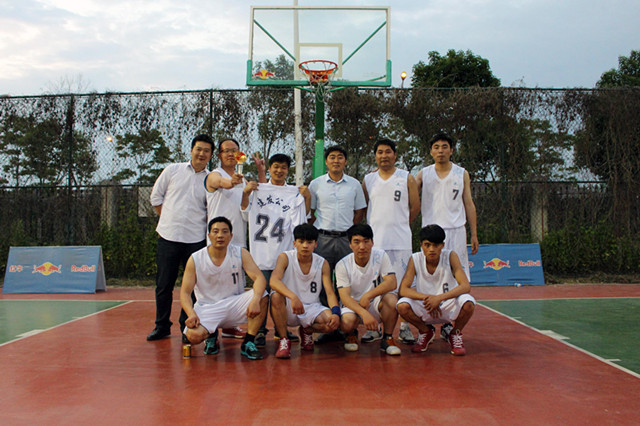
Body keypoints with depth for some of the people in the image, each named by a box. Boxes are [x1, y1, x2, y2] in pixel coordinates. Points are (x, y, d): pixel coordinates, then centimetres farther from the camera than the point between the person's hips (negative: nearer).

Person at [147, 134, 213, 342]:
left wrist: (197, 223, -3)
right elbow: (156, 196, 13)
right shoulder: (173, 170, 6)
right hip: (168, 236, 0)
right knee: (164, 284, 7)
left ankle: (187, 327, 15)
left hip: (196, 239, 0)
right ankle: (162, 326, 20)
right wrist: (167, 219, 10)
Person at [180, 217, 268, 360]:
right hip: (207, 308, -1)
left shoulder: (240, 254, -6)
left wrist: (255, 299, -38)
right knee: (193, 336, -31)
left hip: (234, 305, 1)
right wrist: (191, 313, -28)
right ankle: (211, 336, 8)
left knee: (262, 296, -27)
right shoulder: (195, 259, -7)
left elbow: (259, 278, -16)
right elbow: (185, 292, -7)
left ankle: (248, 343, -14)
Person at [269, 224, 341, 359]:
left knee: (333, 322, -27)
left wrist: (336, 312, -26)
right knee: (276, 296, -35)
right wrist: (293, 297, -45)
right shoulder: (285, 257, -9)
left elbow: (330, 293, -5)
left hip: (312, 307, 2)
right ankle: (283, 340, -15)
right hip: (288, 309, -2)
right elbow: (273, 281, -27)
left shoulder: (323, 264, 0)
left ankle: (307, 330, 9)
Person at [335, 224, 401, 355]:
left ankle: (387, 339, -9)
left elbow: (392, 283, -19)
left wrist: (368, 295, -32)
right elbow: (344, 297, -21)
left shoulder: (380, 256, -9)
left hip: (376, 304, 1)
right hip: (353, 305, -1)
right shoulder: (342, 265, -13)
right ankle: (352, 334, 7)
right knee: (346, 322, -34)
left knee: (391, 299, -32)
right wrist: (364, 314, -39)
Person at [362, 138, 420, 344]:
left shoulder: (407, 178, 5)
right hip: (374, 240, 2)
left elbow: (415, 207, 7)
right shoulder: (368, 180, 10)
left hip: (400, 240, -2)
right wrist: (379, 225, 11)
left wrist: (399, 224, 10)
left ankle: (405, 327, 6)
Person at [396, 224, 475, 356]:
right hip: (424, 308, 1)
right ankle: (425, 332, 5)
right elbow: (403, 289, -16)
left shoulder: (450, 256, -13)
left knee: (468, 303, -33)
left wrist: (439, 298, -36)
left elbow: (466, 286, -22)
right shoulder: (415, 259, -11)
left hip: (449, 306, -1)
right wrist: (426, 297, -32)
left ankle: (456, 334, 2)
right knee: (402, 305, -28)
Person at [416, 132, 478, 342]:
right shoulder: (423, 174, 8)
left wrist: (474, 234, 6)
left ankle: (448, 324, 5)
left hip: (456, 231, 0)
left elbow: (469, 204, 10)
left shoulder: (462, 174, 9)